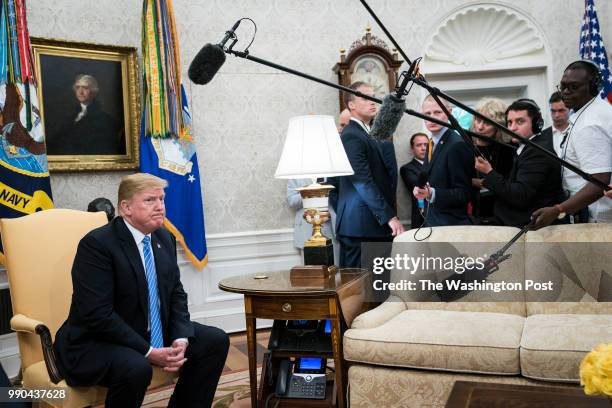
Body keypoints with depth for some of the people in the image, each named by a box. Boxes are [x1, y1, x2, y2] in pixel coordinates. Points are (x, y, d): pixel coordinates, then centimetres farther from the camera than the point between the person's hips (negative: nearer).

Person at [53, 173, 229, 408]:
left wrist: (180, 339, -12)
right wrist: (148, 352, -24)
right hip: (96, 343, -7)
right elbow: (98, 315, -24)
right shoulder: (96, 243, -20)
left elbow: (176, 295, 6)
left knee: (216, 341, -4)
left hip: (154, 334, 7)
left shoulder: (164, 238, 3)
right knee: (136, 368, -35)